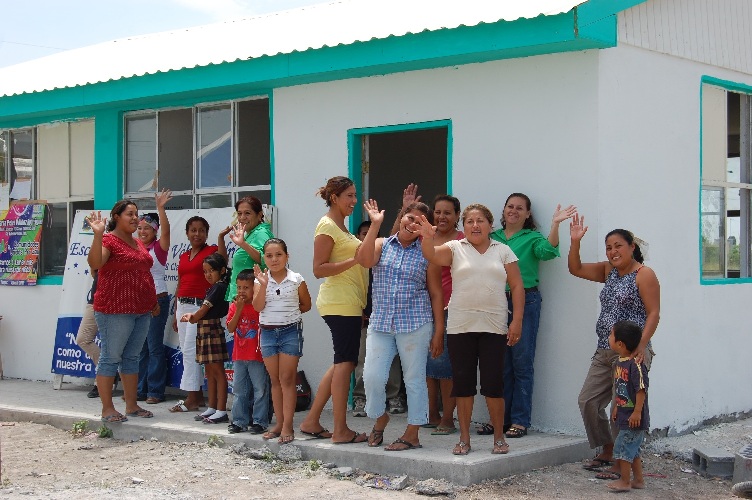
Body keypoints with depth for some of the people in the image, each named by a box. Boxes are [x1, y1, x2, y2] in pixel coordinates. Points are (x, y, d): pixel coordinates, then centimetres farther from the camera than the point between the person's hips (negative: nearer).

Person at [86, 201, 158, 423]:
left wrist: (153, 301, 22)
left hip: (141, 310, 8)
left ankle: (132, 405, 19)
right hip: (115, 310, -8)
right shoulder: (108, 240, -10)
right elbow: (94, 263, -28)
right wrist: (97, 234, -37)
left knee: (132, 357, 13)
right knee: (111, 357, -3)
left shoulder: (138, 243, 16)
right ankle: (107, 409, 1)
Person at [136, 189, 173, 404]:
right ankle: (140, 389, 16)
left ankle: (155, 391, 0)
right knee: (139, 347, 9)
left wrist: (160, 208, -33)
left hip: (156, 300, -6)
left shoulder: (159, 247, -4)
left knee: (155, 347, -5)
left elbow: (166, 230, -22)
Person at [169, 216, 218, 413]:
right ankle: (198, 395, 14)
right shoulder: (183, 257, 18)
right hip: (182, 305, 8)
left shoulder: (211, 251, -2)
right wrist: (175, 314, 20)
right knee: (187, 351, 8)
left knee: (190, 350, -9)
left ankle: (191, 399, -5)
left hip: (199, 305, -7)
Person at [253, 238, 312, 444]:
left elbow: (306, 305, 8)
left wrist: (290, 311, -1)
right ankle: (279, 423, 16)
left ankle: (287, 426, -3)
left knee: (287, 379, -4)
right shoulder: (261, 280, 1)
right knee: (275, 380, 9)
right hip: (268, 332, 3)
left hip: (290, 332, -3)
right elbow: (258, 306, -11)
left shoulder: (296, 280, -3)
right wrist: (263, 284, -21)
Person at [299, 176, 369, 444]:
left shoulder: (341, 227, 20)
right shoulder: (327, 226, -9)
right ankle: (340, 430, -3)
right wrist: (354, 260, -21)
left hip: (349, 303, 10)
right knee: (345, 362, -7)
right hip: (340, 303, -10)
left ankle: (312, 420, 17)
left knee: (343, 362, 12)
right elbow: (319, 269, -16)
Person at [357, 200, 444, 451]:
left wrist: (438, 331, 0)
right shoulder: (381, 245, 7)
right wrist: (375, 225, -16)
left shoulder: (426, 253, 4)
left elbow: (436, 294, 4)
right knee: (372, 377, -5)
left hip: (415, 324, -1)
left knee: (414, 379, 3)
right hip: (380, 324, 2)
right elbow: (364, 260, -15)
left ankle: (412, 434, 14)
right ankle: (380, 417, 23)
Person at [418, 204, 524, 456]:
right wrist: (427, 237, -34)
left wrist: (517, 320, -2)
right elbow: (432, 255, -13)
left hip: (494, 328, 0)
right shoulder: (455, 248, 6)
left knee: (493, 383, 0)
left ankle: (499, 437, 14)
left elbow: (517, 286, 6)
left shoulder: (503, 251, 8)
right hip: (460, 327, 0)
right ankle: (464, 438, 14)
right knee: (462, 383, 4)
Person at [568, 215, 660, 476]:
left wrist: (642, 345, -23)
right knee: (587, 401, 8)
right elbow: (576, 269, 17)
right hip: (604, 352, 9)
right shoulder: (608, 271, 15)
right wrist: (575, 242, 3)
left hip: (631, 353, -8)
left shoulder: (644, 274, -8)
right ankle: (607, 452, 21)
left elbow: (653, 313, -12)